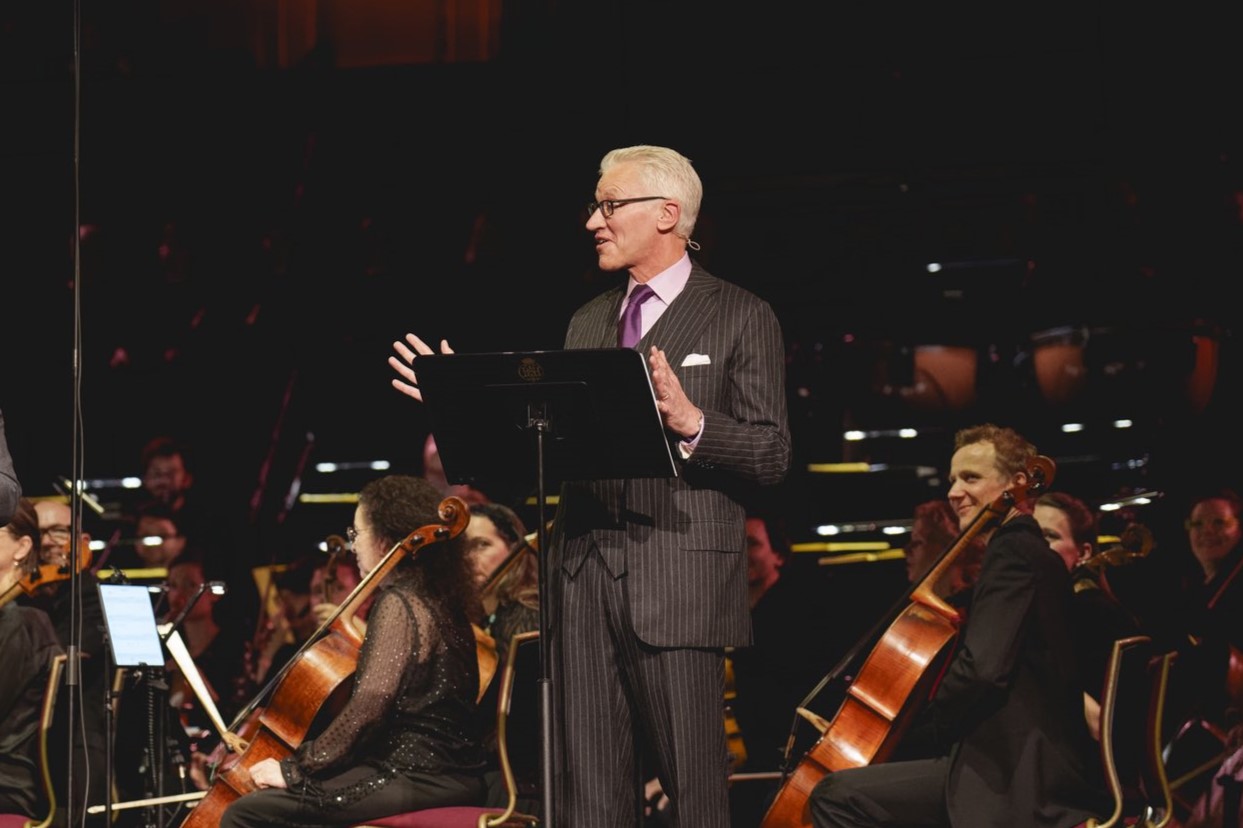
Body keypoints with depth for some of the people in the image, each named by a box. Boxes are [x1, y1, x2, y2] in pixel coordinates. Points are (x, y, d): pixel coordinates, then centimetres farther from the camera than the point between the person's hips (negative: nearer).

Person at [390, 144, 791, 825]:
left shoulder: (740, 319, 1)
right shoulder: (587, 323, 20)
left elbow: (771, 457, -6)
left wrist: (691, 424, -22)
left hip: (678, 587, -6)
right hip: (584, 585, 6)